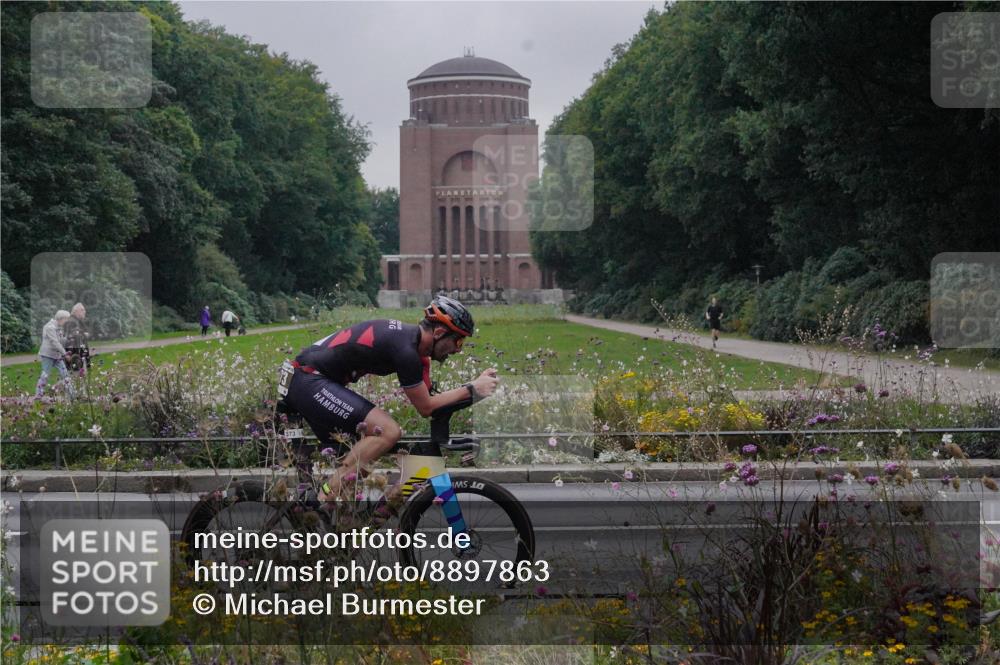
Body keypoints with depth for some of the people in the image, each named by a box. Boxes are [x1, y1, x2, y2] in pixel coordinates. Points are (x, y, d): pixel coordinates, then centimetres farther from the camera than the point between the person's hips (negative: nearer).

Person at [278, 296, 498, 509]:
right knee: (388, 431, -20)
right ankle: (327, 497, -17)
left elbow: (427, 397, 12)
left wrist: (476, 384, 5)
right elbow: (425, 407, -12)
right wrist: (471, 389, -8)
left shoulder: (410, 336, 10)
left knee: (348, 462, 15)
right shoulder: (405, 350, -20)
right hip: (309, 381, -11)